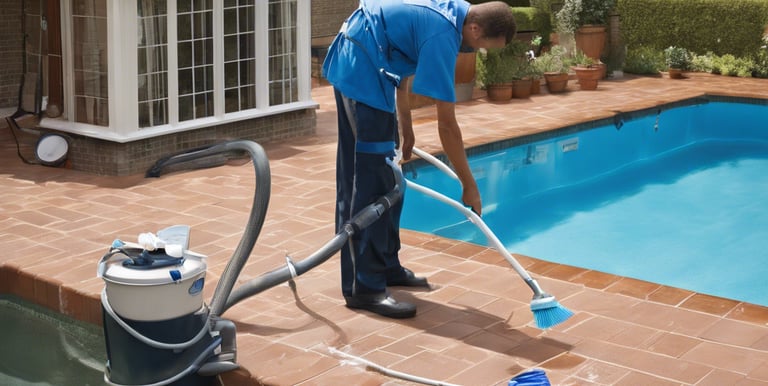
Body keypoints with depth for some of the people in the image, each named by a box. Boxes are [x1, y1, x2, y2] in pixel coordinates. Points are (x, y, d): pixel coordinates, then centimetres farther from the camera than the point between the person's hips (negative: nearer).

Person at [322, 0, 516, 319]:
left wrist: (405, 130, 22)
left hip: (353, 65, 11)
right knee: (372, 181, -11)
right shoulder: (442, 36, -23)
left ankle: (385, 266, 22)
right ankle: (364, 287, -8)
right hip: (362, 73, -11)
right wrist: (469, 186, -13)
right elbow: (447, 125, -21)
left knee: (387, 176, 14)